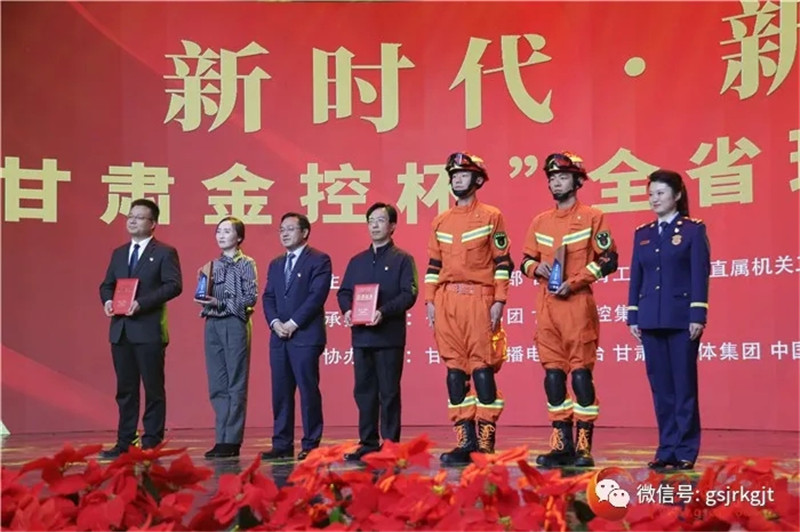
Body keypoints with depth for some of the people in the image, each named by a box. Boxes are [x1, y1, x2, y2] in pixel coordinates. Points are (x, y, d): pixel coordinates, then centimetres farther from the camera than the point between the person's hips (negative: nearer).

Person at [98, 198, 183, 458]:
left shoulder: (165, 253, -1)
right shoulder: (118, 253, 19)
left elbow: (174, 285, -12)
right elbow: (106, 284, 20)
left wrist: (142, 302, -20)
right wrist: (107, 300, -3)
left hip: (149, 329, -6)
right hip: (120, 330, 6)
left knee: (153, 388, 0)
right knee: (125, 389, 9)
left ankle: (151, 442, 6)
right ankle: (124, 442, 14)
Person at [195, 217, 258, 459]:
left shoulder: (246, 264, -1)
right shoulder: (212, 266, 16)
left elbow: (250, 297, -9)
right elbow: (206, 296, 18)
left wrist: (220, 303, -16)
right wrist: (202, 299, -4)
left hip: (235, 324, -6)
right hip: (212, 325, 6)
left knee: (236, 385, -2)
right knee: (217, 386, 6)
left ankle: (232, 441, 1)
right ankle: (222, 439, 12)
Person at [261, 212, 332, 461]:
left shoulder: (319, 260, -1)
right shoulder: (275, 264, 20)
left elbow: (317, 296, -11)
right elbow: (268, 297, 14)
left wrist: (292, 324, -14)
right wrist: (275, 322, -4)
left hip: (305, 336, -6)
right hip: (279, 337, 6)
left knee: (308, 390, -5)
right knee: (280, 392, 5)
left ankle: (310, 445, 1)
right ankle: (282, 444, 10)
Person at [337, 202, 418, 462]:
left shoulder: (402, 259, 2)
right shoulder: (357, 261, 18)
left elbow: (409, 294, -8)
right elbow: (343, 292, 15)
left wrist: (384, 312, -21)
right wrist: (347, 310, -6)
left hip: (389, 335, -5)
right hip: (361, 335, 5)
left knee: (389, 392, -1)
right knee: (364, 391, 7)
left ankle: (390, 444, 5)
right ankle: (368, 443, 14)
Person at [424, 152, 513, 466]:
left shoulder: (491, 216, 4)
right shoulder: (440, 221, 17)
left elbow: (502, 262, 0)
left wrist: (499, 301, -7)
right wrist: (430, 301, 9)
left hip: (479, 298, -5)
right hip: (447, 300, 5)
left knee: (482, 368, -6)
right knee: (454, 368, 4)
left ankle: (486, 444, -2)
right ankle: (465, 441, 9)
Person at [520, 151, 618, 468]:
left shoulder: (592, 217, 1)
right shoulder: (540, 222, 15)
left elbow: (608, 260, -3)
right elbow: (526, 260, 20)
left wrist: (574, 282, -13)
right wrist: (537, 268, -4)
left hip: (578, 303, -5)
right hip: (547, 305, 5)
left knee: (580, 372, -5)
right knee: (553, 372, 5)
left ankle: (583, 447, 0)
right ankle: (561, 445, 12)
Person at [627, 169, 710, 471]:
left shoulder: (693, 230, 0)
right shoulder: (642, 234, 14)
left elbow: (700, 275, -5)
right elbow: (636, 277, 13)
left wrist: (698, 316, -12)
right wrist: (633, 317, 7)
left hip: (681, 318, -4)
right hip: (651, 319, 4)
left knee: (684, 385, 0)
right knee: (660, 387, 6)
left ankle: (685, 451, 6)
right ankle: (666, 449, 12)